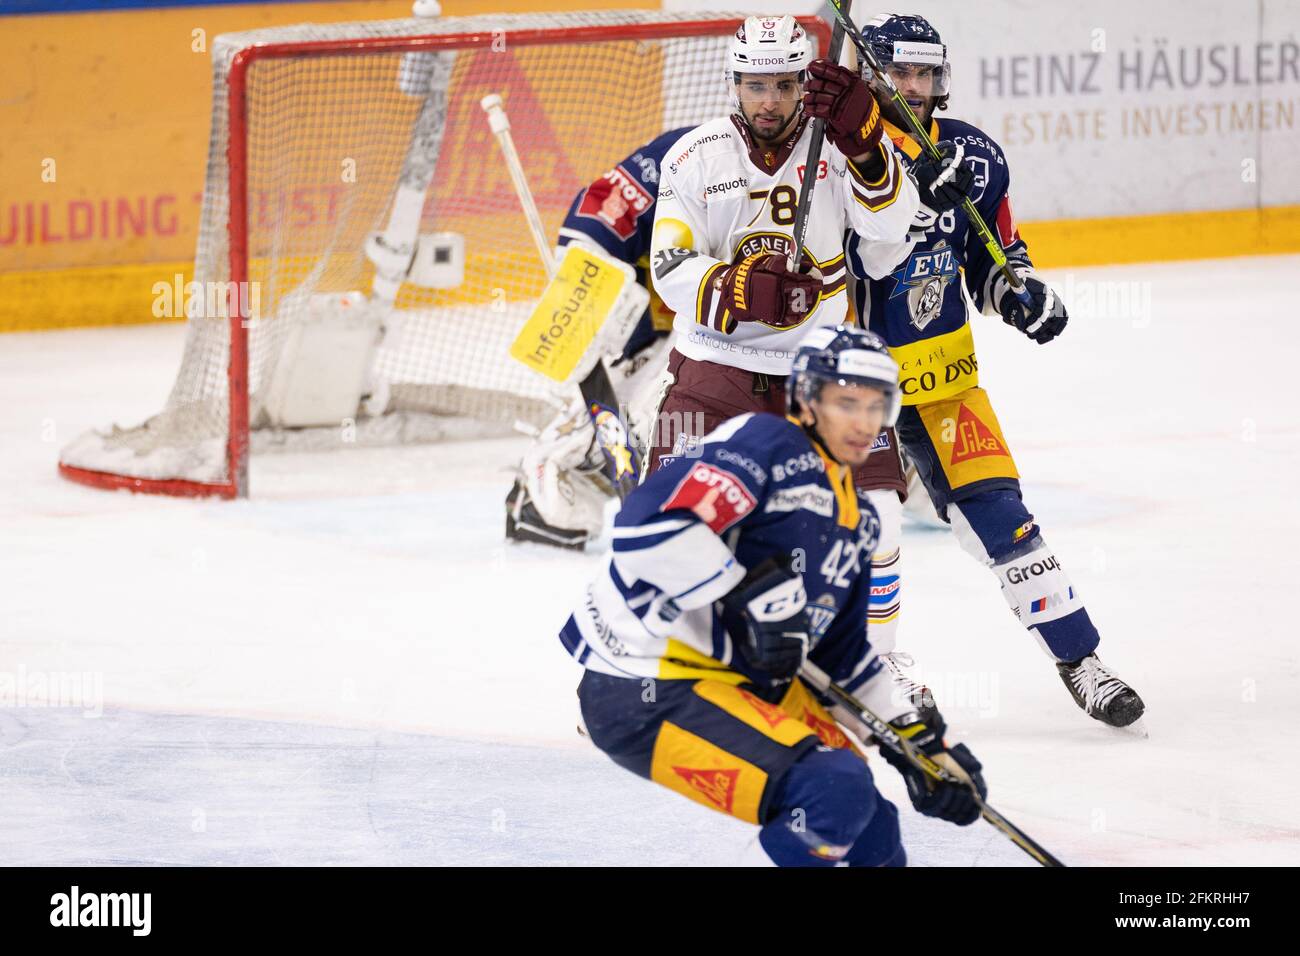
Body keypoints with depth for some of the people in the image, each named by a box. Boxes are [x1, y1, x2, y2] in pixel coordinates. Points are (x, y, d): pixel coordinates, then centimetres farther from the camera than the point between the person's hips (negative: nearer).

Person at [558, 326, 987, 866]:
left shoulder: (855, 518, 15)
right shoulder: (770, 445, -14)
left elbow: (841, 654, 23)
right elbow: (648, 524, -28)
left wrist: (920, 741, 16)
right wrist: (754, 593, -26)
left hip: (746, 681, 10)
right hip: (647, 695, -10)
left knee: (870, 837, 8)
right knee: (839, 793, -24)